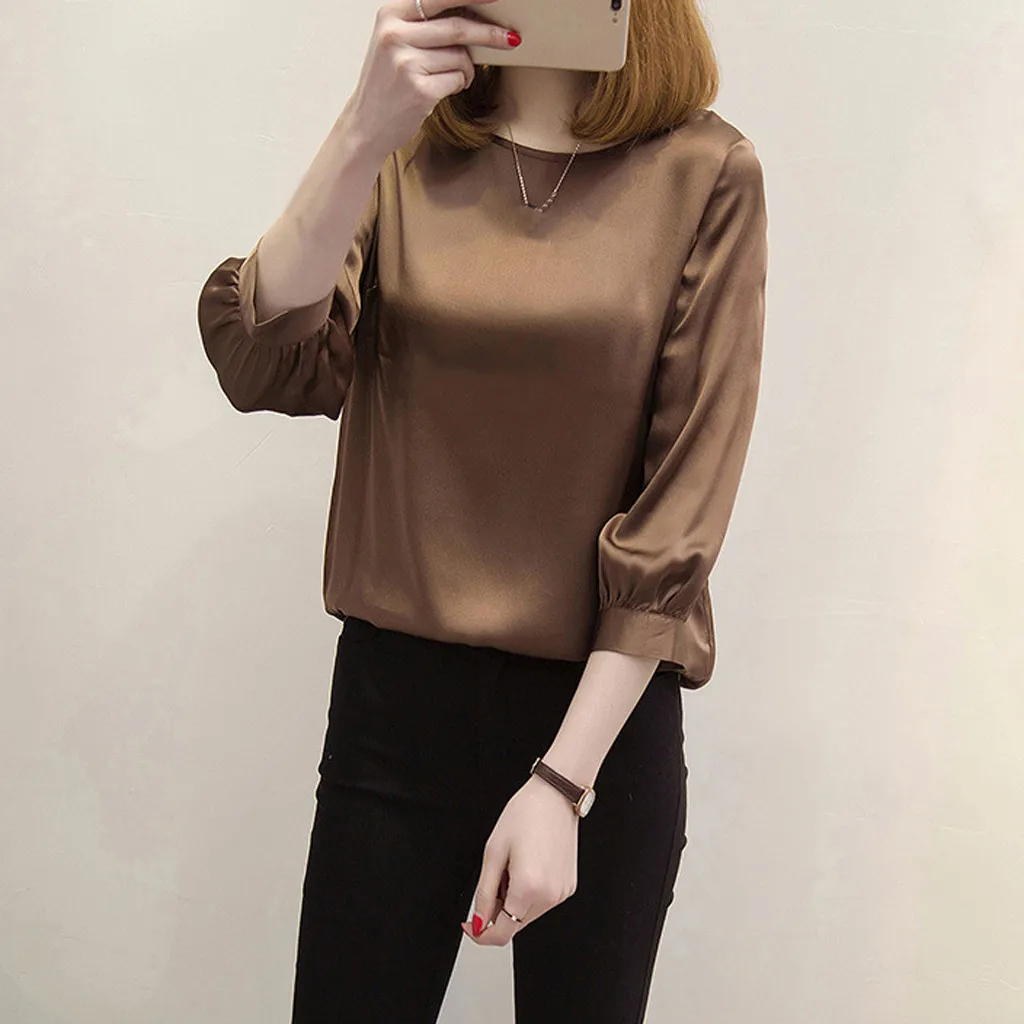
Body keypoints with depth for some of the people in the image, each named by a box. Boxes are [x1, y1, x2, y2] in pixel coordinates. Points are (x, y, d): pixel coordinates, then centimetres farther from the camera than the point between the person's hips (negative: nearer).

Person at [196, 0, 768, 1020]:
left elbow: (684, 509, -10)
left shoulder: (705, 175, -7)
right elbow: (260, 368, -11)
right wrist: (363, 135, -24)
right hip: (393, 695, 2)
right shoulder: (406, 154, 3)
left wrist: (561, 781, -13)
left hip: (602, 706, -2)